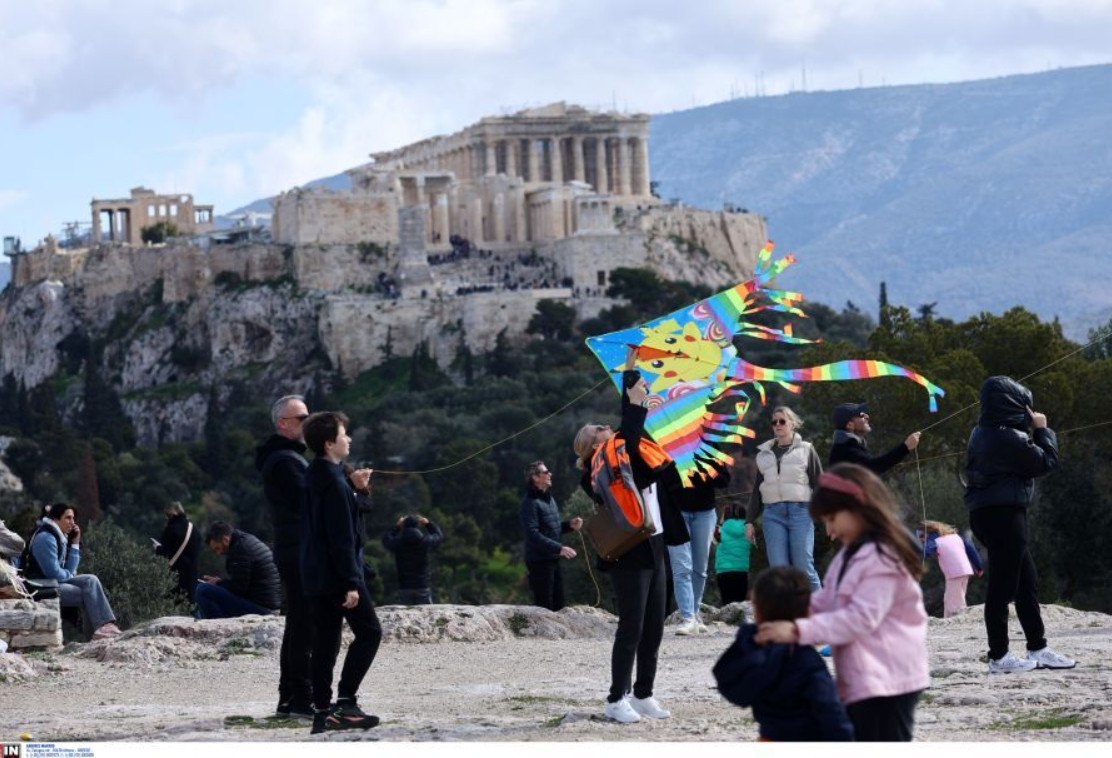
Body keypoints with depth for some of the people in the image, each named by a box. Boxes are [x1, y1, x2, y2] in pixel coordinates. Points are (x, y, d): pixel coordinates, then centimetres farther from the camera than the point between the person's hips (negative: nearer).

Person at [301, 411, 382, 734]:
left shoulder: (314, 478, 13)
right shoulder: (335, 483, -16)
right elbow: (342, 538, -19)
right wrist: (351, 582, -19)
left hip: (315, 576, 9)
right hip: (337, 575, -9)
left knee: (325, 641, 9)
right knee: (369, 632, -1)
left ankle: (322, 710, 7)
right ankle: (345, 701, -8)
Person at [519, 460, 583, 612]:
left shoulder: (549, 498, 16)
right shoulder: (530, 502, -14)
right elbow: (533, 534, -23)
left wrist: (569, 525, 6)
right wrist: (559, 548, -29)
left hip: (553, 560, 9)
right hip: (539, 561, -9)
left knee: (558, 604, 13)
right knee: (544, 606, -7)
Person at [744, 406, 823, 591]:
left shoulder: (806, 450, 10)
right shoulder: (764, 454, 19)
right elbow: (757, 491, 22)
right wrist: (749, 521, 16)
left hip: (800, 511, -3)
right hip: (773, 514, 3)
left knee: (804, 567, -9)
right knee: (778, 569, -5)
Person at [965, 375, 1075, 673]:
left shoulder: (982, 433, 11)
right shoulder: (1010, 437, -18)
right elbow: (1046, 462, -10)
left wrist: (1032, 431, 14)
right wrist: (1042, 430, 1)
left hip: (986, 512, 10)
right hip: (1004, 513, -10)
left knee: (1027, 581, 14)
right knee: (1003, 586, -4)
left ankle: (1038, 649, 18)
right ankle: (999, 657, 0)